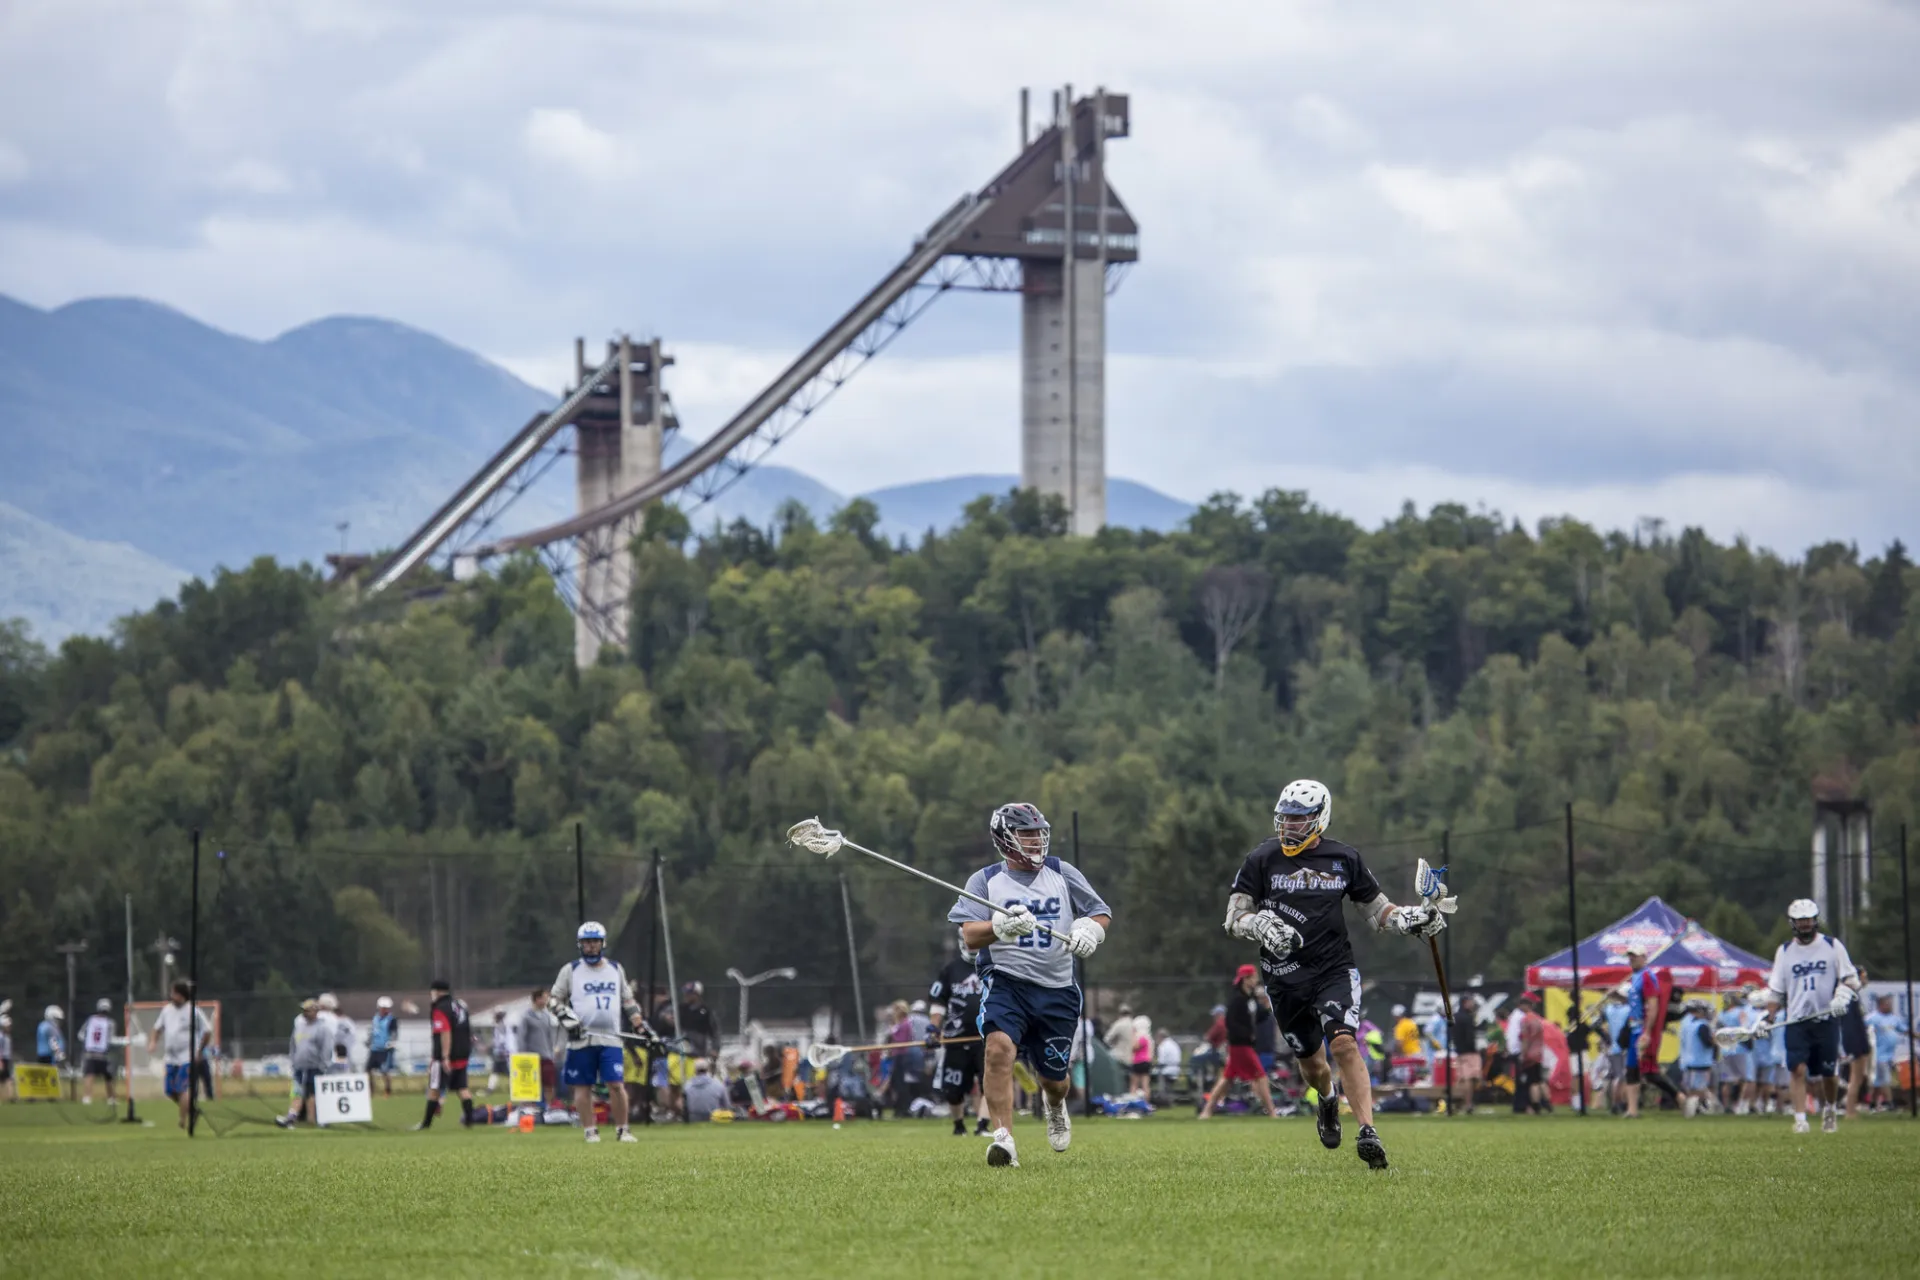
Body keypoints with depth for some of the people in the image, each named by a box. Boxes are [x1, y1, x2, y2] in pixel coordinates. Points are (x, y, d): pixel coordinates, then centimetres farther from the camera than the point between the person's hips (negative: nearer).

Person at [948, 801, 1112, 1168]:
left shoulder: (1062, 874, 9)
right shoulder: (985, 880, 2)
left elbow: (1102, 914, 13)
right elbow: (969, 937, -9)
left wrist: (1089, 928, -11)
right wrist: (1001, 926, -29)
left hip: (1057, 989, 3)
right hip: (1005, 982, -3)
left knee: (1054, 1078, 12)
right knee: (999, 1048, -30)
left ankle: (1054, 1106, 50)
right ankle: (1003, 1138, -31)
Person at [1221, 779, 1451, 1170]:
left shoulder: (1344, 859, 3)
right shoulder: (1262, 859, 0)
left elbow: (1375, 907, 13)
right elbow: (1234, 917, -2)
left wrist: (1408, 920, -6)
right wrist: (1259, 925, -24)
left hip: (1334, 969, -1)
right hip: (1285, 976, 1)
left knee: (1344, 1043, -23)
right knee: (1312, 1061, 14)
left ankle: (1367, 1133, -28)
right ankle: (1328, 1101, 50)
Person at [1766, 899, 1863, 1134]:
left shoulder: (1833, 946, 5)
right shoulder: (1785, 951, 10)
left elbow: (1851, 979, 5)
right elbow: (1776, 990, 12)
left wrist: (1843, 995, -16)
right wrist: (1768, 1018, -1)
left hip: (1827, 1020, -1)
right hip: (1796, 1022, 1)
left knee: (1828, 1073, 5)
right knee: (1798, 1070, -13)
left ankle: (1829, 1110, 31)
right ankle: (1800, 1119, -15)